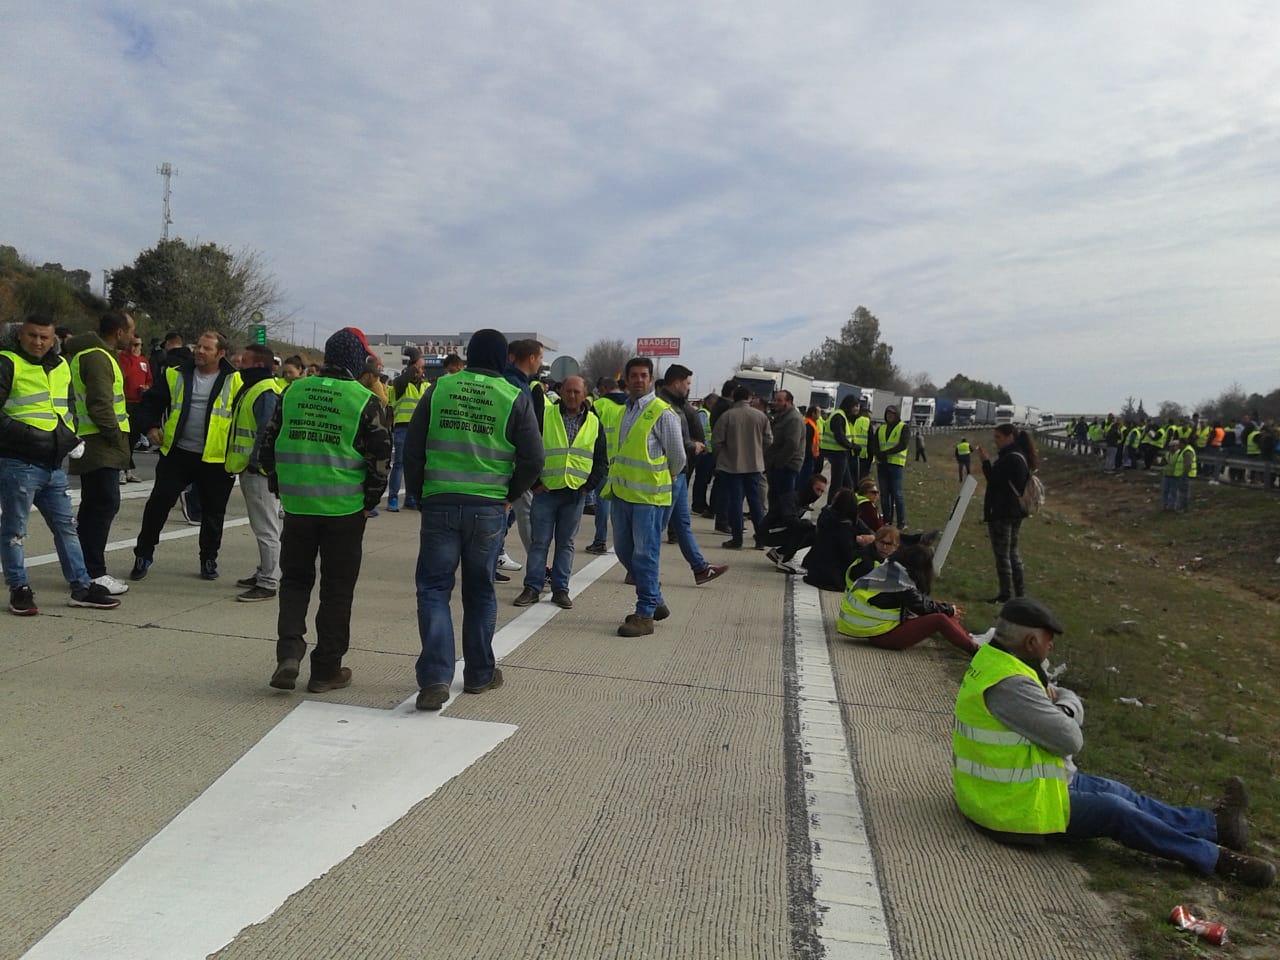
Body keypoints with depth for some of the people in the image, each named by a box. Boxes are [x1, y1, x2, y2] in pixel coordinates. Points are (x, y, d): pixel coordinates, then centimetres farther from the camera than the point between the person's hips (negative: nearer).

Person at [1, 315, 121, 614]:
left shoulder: (60, 366, 14)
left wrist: (70, 438, 9)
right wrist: (26, 435, -23)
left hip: (53, 464, 7)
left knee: (66, 526, 11)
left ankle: (82, 587, 18)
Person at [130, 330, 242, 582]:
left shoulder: (234, 381, -3)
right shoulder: (176, 374, 5)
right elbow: (152, 400, 16)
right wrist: (151, 426, 1)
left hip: (215, 459, -2)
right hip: (177, 453, 2)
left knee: (213, 512, 9)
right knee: (158, 502, -1)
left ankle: (209, 560, 25)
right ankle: (143, 554, 15)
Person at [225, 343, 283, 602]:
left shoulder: (266, 393, -16)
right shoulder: (253, 388, 17)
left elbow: (267, 433, -22)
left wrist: (256, 462, -21)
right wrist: (240, 464, 20)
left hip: (260, 471, -11)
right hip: (251, 469, 11)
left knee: (266, 529, -5)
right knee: (261, 526, 18)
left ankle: (268, 583, 0)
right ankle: (264, 573, 28)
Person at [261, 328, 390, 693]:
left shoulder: (293, 392, 4)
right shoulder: (364, 401, -8)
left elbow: (267, 446, 9)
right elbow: (381, 457, -8)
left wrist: (281, 488, 18)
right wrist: (369, 501, 5)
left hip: (297, 507, 3)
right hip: (345, 511, -3)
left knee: (294, 581, 18)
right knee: (337, 589, 8)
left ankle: (288, 653, 4)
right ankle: (326, 669, 16)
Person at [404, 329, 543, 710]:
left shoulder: (438, 389, 2)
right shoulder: (516, 398, -2)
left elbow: (412, 449, 3)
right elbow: (533, 460, -3)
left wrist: (420, 494, 13)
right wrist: (510, 494, 12)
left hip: (439, 504, 0)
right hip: (488, 509, 0)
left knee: (433, 588, 7)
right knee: (479, 592, 14)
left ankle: (435, 677, -4)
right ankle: (480, 674, 24)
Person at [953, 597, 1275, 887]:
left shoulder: (992, 661, 2)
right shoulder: (1009, 684, -32)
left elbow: (1072, 701, 10)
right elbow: (1071, 740, -24)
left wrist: (1061, 707, -14)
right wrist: (1059, 711, -4)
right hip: (1016, 805, -10)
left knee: (1114, 792, 16)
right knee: (1116, 812, -2)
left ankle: (1214, 825, 28)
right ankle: (1216, 858, 16)